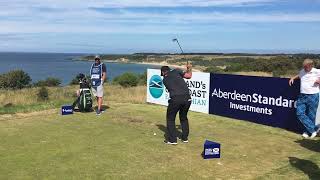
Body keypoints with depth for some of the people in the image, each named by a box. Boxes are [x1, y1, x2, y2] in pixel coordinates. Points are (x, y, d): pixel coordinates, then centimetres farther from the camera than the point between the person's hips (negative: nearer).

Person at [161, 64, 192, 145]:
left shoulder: (165, 80, 17)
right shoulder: (176, 71, 13)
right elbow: (189, 76, 6)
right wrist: (189, 69, 26)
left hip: (175, 99, -2)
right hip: (187, 98, 2)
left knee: (170, 118, 16)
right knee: (184, 118, 23)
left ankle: (172, 140, 14)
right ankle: (185, 138, 30)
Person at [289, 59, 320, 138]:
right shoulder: (302, 71, 11)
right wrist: (293, 78, 18)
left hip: (313, 96, -5)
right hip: (302, 96, 5)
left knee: (311, 116, 2)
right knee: (300, 113, -5)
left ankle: (308, 131, 19)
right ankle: (313, 129, 3)